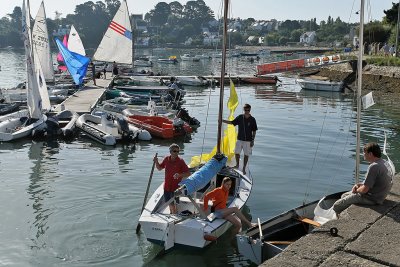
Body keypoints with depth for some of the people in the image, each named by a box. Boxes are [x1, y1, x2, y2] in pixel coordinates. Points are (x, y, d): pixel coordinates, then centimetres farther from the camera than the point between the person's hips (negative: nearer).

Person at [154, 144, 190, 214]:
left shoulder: (180, 161, -16)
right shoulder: (166, 159, -2)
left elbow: (188, 173, -17)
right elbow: (159, 168, 12)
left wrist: (180, 175, -34)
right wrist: (156, 162, -7)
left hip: (176, 186, -5)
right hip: (167, 186, 5)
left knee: (174, 203, 4)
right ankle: (171, 214, 45)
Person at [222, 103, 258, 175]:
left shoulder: (252, 119, -7)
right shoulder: (240, 117, -1)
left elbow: (254, 131, -3)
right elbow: (232, 122, 8)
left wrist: (252, 140, -6)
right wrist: (222, 120, -3)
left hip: (248, 140, -2)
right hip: (240, 139, 2)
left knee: (246, 155, 5)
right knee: (236, 153, 5)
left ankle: (244, 169, 18)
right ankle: (237, 165, 30)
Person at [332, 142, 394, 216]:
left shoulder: (374, 167, -27)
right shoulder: (385, 163, 5)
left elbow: (364, 190, -25)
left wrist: (356, 190, -3)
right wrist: (360, 185, 7)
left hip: (370, 199, -11)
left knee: (336, 206, -5)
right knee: (344, 196, 25)